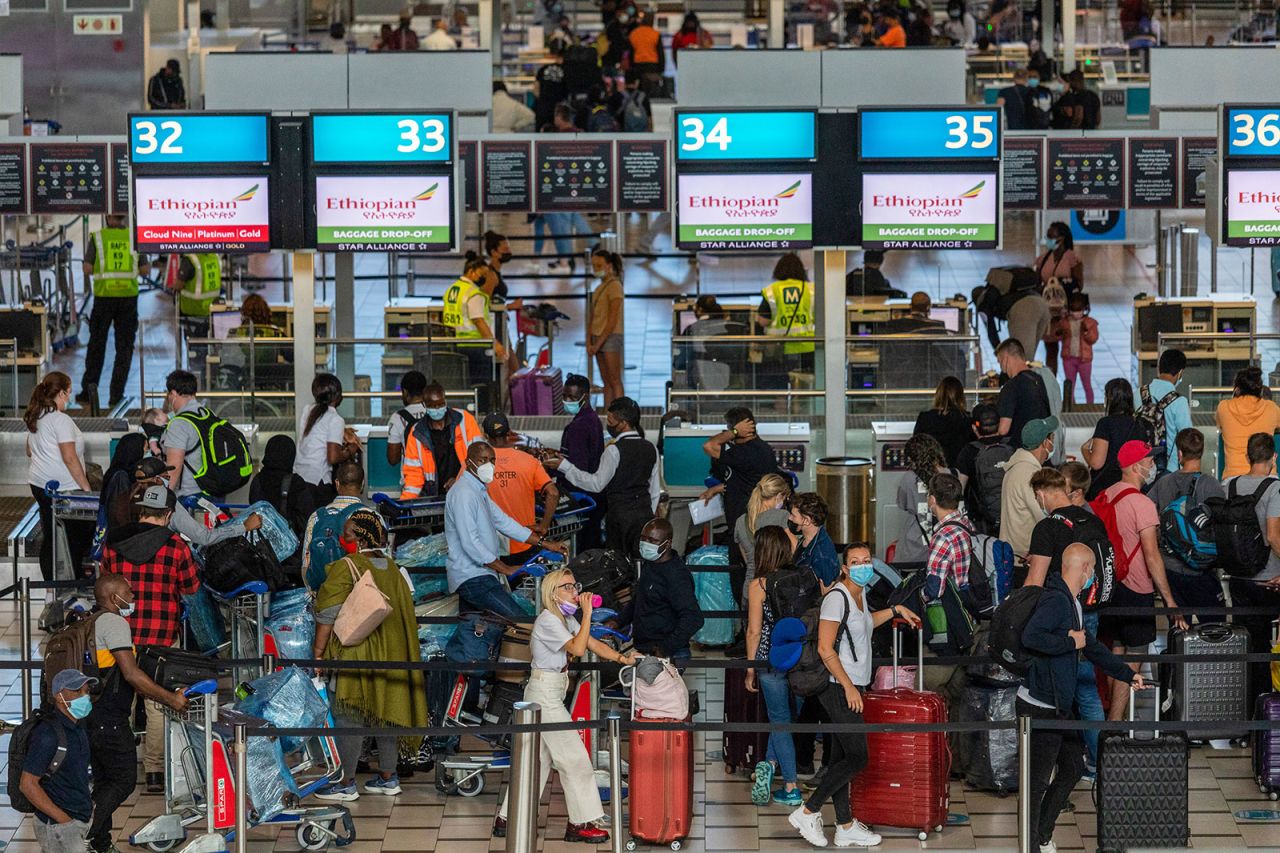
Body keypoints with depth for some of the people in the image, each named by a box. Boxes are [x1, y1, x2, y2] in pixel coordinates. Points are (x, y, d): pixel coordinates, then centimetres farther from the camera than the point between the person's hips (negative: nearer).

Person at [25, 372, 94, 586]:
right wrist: (86, 488, -17)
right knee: (79, 536, 3)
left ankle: (50, 589, 13)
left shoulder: (34, 418, 9)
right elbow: (70, 458, -21)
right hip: (65, 487, -8)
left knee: (49, 536, 10)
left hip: (40, 486, 8)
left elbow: (30, 452, 22)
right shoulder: (61, 420, -17)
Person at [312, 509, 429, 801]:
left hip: (354, 655, -7)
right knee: (385, 710, 14)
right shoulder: (391, 568, 8)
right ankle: (388, 777, 20)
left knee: (348, 717, -1)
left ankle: (346, 783, 2)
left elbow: (328, 615, -17)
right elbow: (405, 610, 16)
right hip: (390, 653, 7)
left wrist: (318, 650, -10)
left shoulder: (345, 568, -15)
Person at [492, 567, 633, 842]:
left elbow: (593, 644, 8)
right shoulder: (548, 620, -16)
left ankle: (506, 820, 14)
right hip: (545, 693, -10)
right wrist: (587, 614, -24)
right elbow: (578, 648, -25)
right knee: (573, 757, -5)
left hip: (550, 694, 10)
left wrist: (623, 658, -5)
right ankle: (580, 824, 1)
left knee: (538, 759, 11)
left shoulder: (566, 620, 14)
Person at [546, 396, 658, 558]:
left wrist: (565, 466, -8)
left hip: (620, 513, -6)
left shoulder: (615, 450, -13)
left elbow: (597, 484, -11)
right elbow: (654, 490, 11)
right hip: (645, 512, 6)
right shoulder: (650, 448, 7)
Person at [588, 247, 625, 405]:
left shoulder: (614, 285, -8)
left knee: (615, 381, -8)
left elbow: (612, 320, -14)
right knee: (606, 382, 9)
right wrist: (589, 343, 5)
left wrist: (599, 343, -15)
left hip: (611, 337, -8)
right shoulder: (598, 288, 17)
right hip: (599, 339, 8)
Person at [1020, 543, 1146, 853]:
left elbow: (1092, 648, 27)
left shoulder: (1072, 604, 15)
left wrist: (1127, 674, 30)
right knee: (1038, 780, -3)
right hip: (1040, 707, -11)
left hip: (1060, 706, 11)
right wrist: (1071, 642, -22)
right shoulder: (1055, 600, -19)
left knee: (1072, 769, 17)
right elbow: (1030, 637, -34)